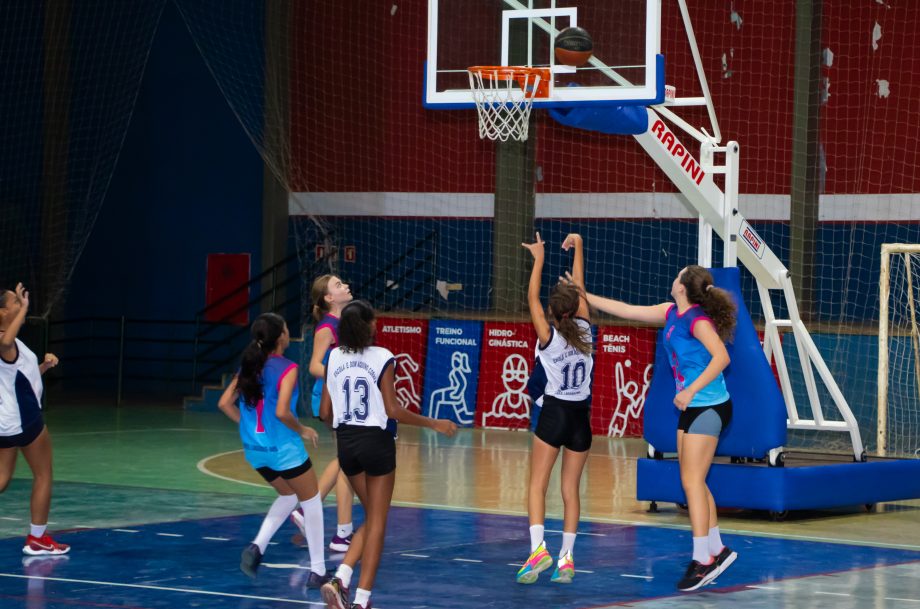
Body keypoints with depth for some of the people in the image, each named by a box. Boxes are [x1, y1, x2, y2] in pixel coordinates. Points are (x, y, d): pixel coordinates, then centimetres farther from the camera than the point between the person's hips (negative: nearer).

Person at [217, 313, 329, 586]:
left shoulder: (249, 366, 5)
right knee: (311, 502, 11)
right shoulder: (287, 368, -15)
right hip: (283, 449, -7)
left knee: (288, 496, 27)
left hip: (254, 449, 7)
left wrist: (248, 426, 13)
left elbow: (225, 403, 4)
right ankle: (317, 571, 12)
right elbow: (282, 412, -25)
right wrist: (302, 430, -8)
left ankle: (257, 546, 6)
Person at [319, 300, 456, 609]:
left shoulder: (335, 358, 3)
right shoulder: (381, 357, -11)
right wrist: (433, 424, -2)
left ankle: (341, 578, 0)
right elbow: (393, 410, -11)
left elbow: (325, 413, 5)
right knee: (377, 523, 5)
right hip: (376, 442, -5)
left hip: (346, 443, 5)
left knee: (372, 518, 19)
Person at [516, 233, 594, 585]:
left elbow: (531, 298, -4)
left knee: (537, 485, -1)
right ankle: (566, 558, 5)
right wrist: (578, 247, 16)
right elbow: (580, 288, 8)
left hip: (554, 413, -4)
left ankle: (538, 549, -18)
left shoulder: (549, 337, -11)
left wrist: (539, 258, 3)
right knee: (570, 490, 8)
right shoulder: (585, 331, -2)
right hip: (581, 416, 4)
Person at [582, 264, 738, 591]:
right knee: (692, 482, 12)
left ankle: (702, 560, -7)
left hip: (708, 407, -9)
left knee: (692, 481, -9)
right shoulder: (671, 313, 9)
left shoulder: (698, 320, -18)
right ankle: (717, 550, 21)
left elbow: (721, 357, -29)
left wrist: (691, 391, -30)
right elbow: (627, 310, 17)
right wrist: (584, 297, 18)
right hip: (692, 408, 9)